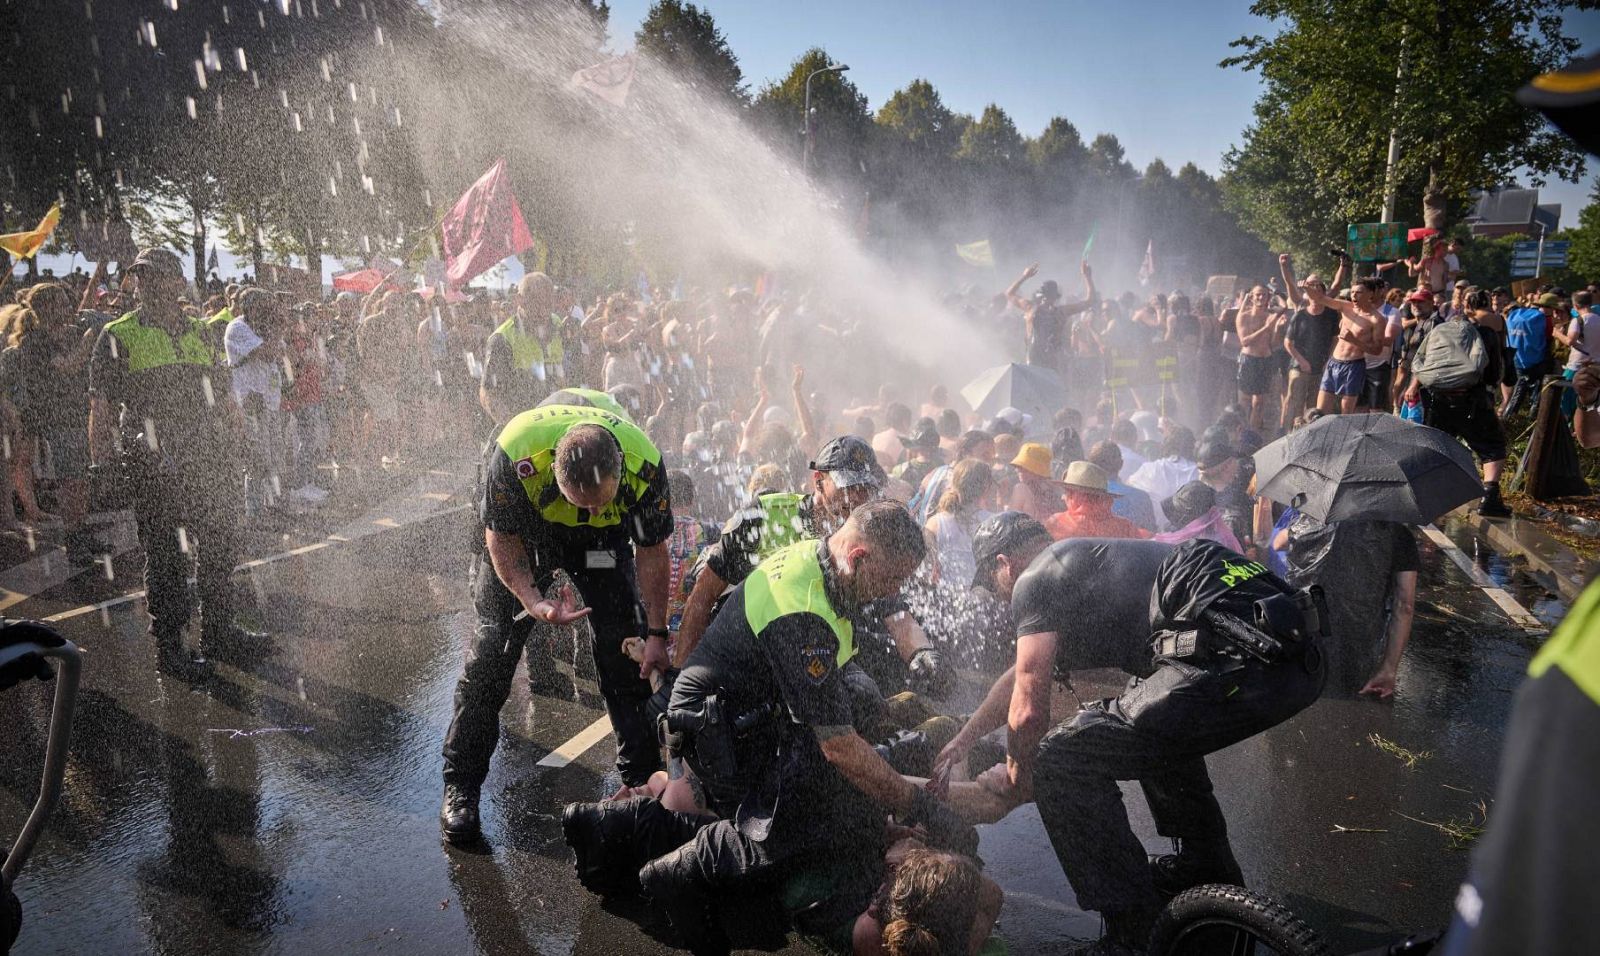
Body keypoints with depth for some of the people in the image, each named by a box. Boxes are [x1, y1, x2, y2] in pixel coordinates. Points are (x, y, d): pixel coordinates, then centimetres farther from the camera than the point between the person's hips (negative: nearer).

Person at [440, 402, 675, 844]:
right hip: (522, 530, -1)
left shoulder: (645, 465, -34)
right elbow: (502, 538, -20)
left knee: (625, 646, -5)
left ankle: (643, 775, 11)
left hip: (603, 540, 1)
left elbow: (651, 552, -16)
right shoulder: (515, 455, -40)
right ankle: (460, 786, 8)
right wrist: (534, 601, -33)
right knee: (493, 647, -6)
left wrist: (656, 633, -12)